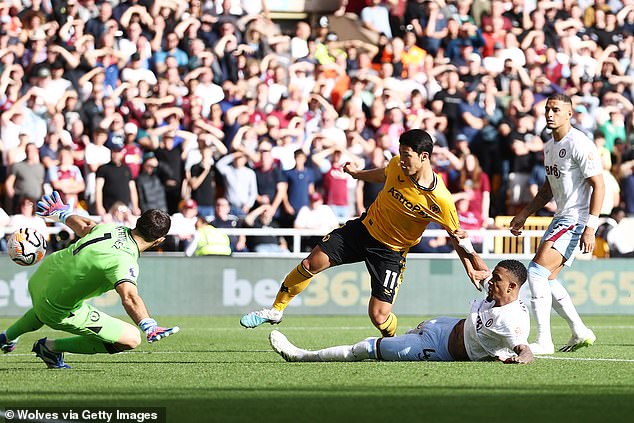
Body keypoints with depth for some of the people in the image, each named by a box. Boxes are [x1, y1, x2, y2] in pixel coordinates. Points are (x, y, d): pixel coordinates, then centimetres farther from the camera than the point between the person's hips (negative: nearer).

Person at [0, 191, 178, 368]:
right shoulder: (125, 261, -29)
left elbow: (84, 226, 15)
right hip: (58, 313, -8)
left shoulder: (110, 228, -7)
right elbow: (129, 298, -46)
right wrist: (151, 327, -55)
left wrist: (62, 214, 34)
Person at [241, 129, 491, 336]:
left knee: (379, 315, -13)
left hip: (391, 251, -4)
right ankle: (276, 310, 18)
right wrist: (357, 174, 26)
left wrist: (471, 267, -17)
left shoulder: (440, 200, -27)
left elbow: (457, 235, -11)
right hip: (365, 227, 4)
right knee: (312, 263, -2)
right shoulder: (397, 165, -15)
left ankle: (394, 341, 24)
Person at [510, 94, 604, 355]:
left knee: (537, 271, -17)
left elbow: (598, 185, -18)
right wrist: (524, 215, 21)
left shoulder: (579, 144, -15)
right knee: (547, 279, 13)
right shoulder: (549, 147, 14)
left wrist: (590, 228, -24)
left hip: (578, 219, -10)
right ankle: (580, 333, 23)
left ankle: (544, 342, -17)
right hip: (562, 217, 10)